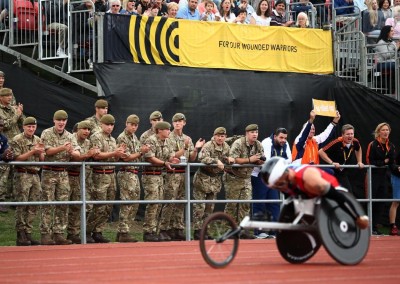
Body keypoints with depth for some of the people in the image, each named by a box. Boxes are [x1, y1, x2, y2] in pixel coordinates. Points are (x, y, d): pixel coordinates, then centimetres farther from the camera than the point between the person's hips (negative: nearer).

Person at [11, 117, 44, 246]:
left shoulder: (38, 140, 14)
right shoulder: (17, 140, -4)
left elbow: (42, 160, 16)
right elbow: (17, 158, -11)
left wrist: (41, 153, -5)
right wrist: (32, 152, -16)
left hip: (35, 175, 6)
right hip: (22, 175, -6)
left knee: (33, 207, 5)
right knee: (22, 206, -6)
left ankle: (28, 234, 9)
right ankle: (20, 235, -4)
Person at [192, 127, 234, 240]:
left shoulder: (226, 147, 7)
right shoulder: (208, 146, -15)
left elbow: (225, 159, 19)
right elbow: (202, 158, -30)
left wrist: (228, 159, -4)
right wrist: (216, 161, -35)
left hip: (216, 180, 7)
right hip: (203, 178, -7)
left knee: (210, 207, 11)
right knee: (199, 206, -7)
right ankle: (197, 230, -4)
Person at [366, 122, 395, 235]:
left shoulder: (390, 146, 9)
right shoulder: (373, 145, -8)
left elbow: (391, 162, 6)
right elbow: (370, 161, -12)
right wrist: (384, 162, -10)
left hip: (384, 176, 6)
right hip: (373, 176, -6)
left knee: (380, 203, 7)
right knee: (371, 202, -5)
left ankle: (375, 226, 13)